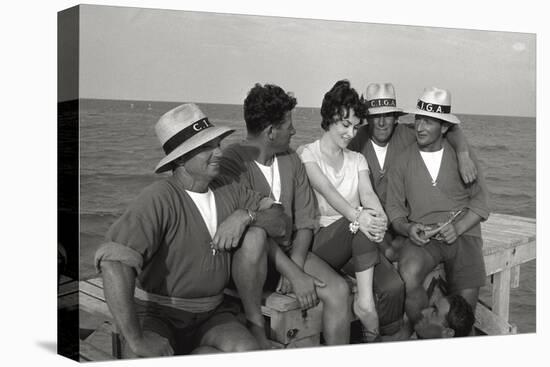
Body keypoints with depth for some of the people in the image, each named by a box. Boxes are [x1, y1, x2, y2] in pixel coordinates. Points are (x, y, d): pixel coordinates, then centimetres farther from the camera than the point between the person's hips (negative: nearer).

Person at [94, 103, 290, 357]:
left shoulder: (229, 192, 2)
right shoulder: (159, 199, -21)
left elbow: (280, 221, 6)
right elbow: (114, 262, -34)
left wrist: (245, 215, -17)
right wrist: (136, 340, -36)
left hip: (210, 312, 6)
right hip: (156, 312, -5)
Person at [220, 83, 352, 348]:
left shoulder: (290, 160, 8)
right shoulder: (232, 162, -15)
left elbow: (305, 222, 5)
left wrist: (295, 266, -13)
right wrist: (294, 274, -25)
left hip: (288, 252, 6)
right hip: (246, 258, -6)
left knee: (339, 290, -16)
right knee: (253, 239, -38)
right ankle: (254, 322, -19)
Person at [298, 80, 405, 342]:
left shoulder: (357, 160, 18)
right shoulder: (307, 154, 3)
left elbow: (368, 194, -2)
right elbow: (327, 190, -17)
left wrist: (380, 218, -27)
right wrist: (356, 215, -37)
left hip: (359, 242, 4)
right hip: (322, 239, -4)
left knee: (394, 287, -24)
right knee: (362, 222, -36)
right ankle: (365, 299, -34)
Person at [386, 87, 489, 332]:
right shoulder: (403, 160, 9)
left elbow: (480, 201, 6)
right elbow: (394, 207, 8)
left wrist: (458, 228, -12)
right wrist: (407, 228, -13)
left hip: (462, 234, 0)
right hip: (422, 237, 0)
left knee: (467, 297, -21)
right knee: (408, 276, -32)